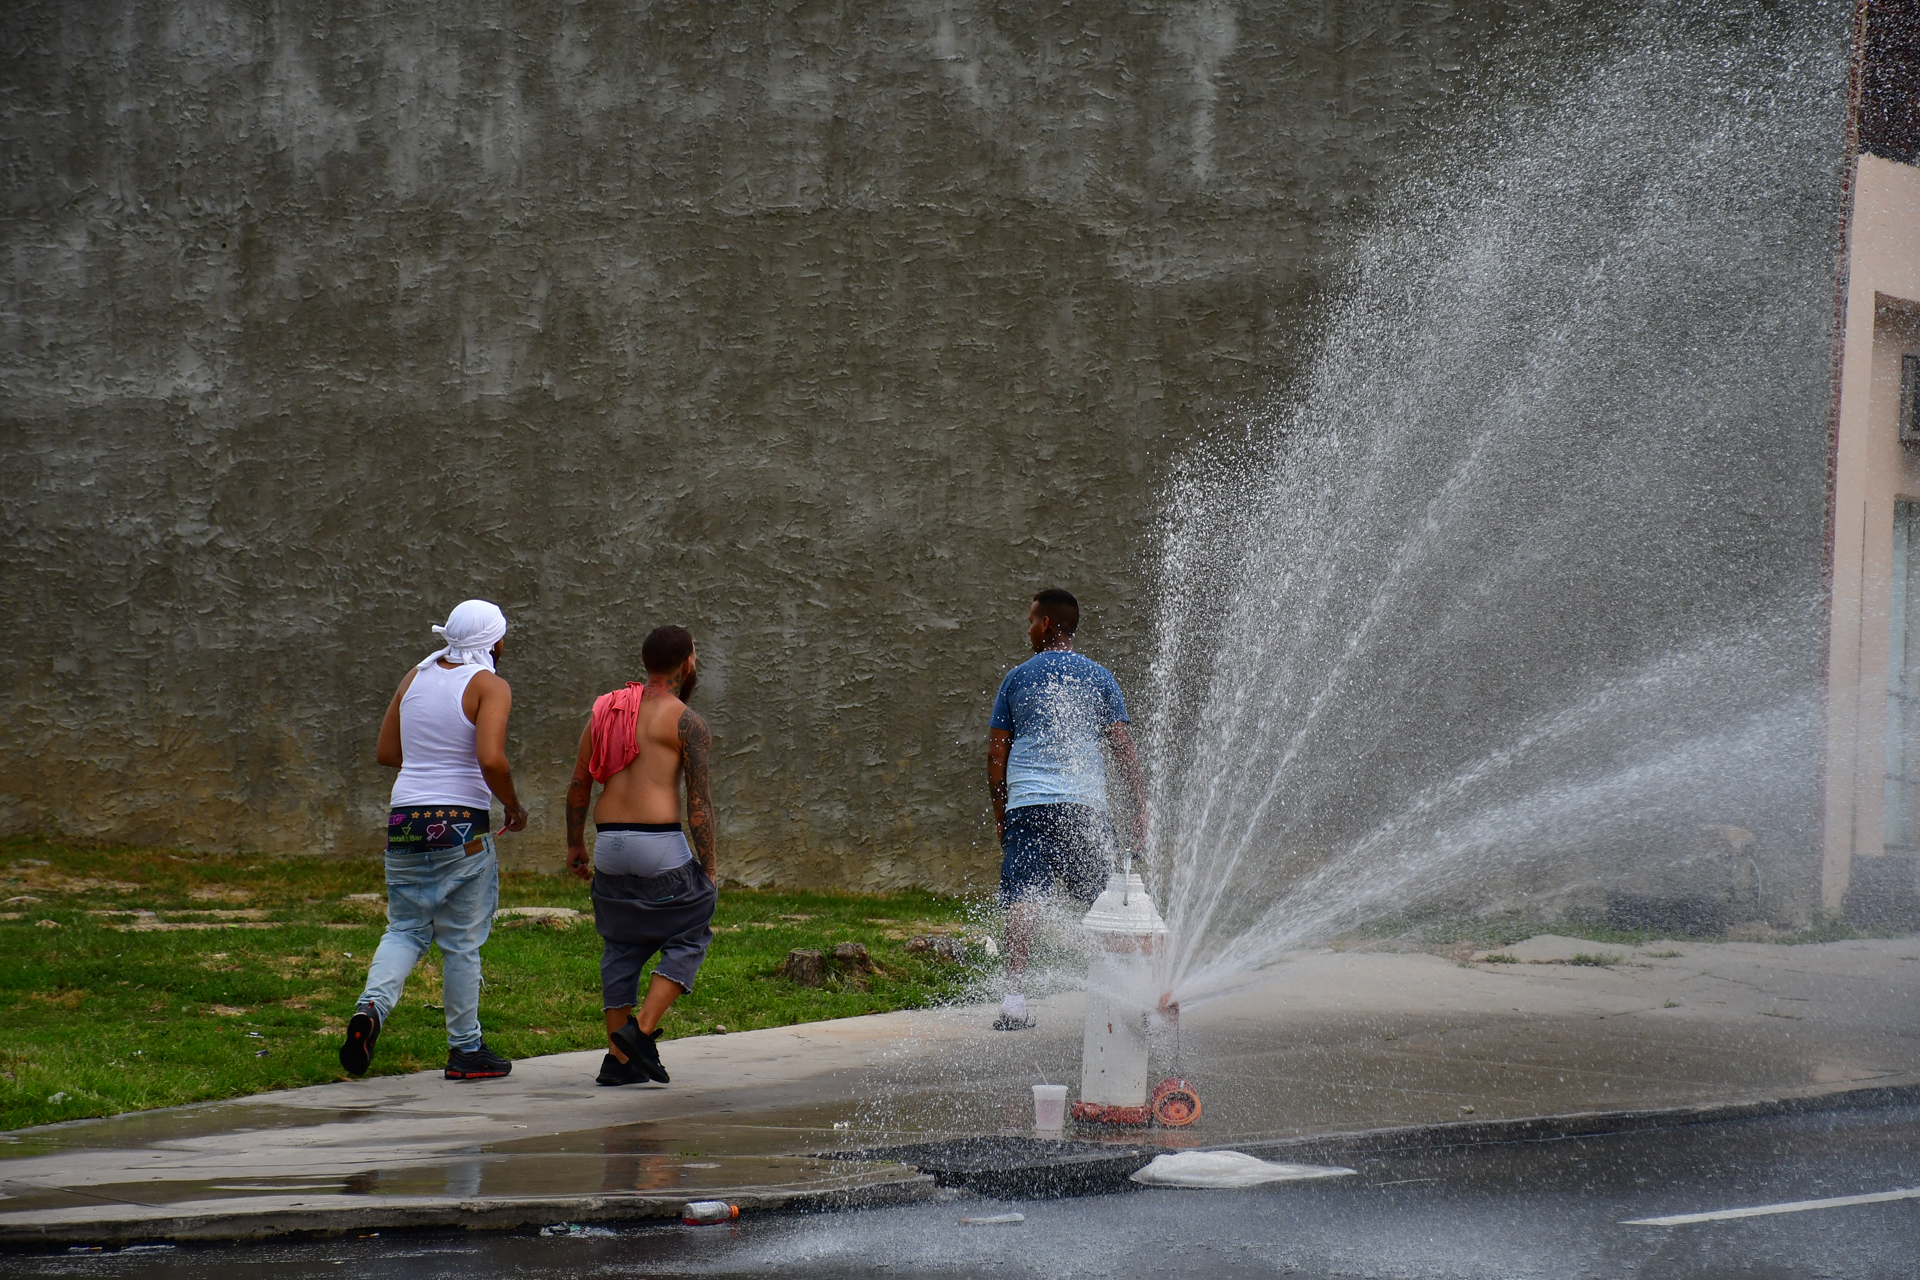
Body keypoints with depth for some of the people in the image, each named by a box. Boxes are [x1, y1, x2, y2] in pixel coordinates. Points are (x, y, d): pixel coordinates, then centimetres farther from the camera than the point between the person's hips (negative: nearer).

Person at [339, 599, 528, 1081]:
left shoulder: (416, 677, 9)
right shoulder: (489, 686, -9)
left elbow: (385, 752, 13)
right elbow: (492, 760, -22)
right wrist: (513, 806, -5)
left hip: (405, 820, 5)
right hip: (462, 824, -5)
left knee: (405, 929, 13)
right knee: (462, 942, 6)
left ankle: (372, 1005, -13)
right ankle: (465, 1051, 14)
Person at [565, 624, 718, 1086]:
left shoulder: (605, 711, 13)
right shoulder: (687, 724, -5)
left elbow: (578, 785, 15)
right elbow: (698, 802, -8)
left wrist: (575, 845, 23)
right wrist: (709, 864, -2)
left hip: (609, 842, 6)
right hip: (659, 843, -6)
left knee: (621, 947, 15)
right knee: (688, 937, 9)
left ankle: (618, 1057, 12)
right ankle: (643, 1029, -5)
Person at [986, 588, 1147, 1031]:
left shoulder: (1017, 678, 9)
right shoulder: (1098, 678, 8)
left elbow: (996, 753, 9)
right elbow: (1123, 747, 3)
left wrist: (999, 812, 18)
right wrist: (1140, 808, 5)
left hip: (1026, 803, 0)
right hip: (1083, 804, 0)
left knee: (1023, 900, -6)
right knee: (1100, 901, 11)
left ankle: (1014, 994, -18)